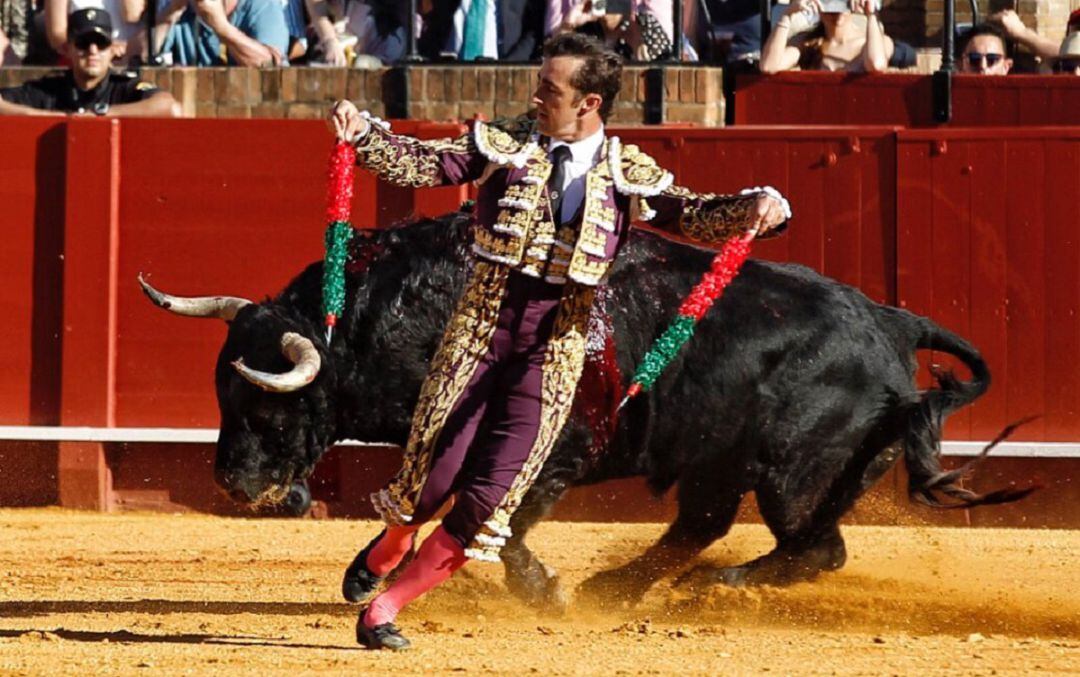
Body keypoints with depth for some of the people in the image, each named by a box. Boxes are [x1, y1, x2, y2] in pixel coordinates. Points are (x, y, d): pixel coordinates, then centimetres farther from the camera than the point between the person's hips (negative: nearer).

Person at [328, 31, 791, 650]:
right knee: (434, 475, -3)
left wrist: (756, 206, -23)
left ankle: (384, 610, 6)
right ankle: (385, 552, 32)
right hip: (482, 325, 0)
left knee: (490, 499, -7)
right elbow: (418, 163, -1)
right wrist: (362, 133, -18)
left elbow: (697, 218, -3)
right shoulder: (505, 147, 3)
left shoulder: (629, 175, 3)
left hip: (555, 348, 0)